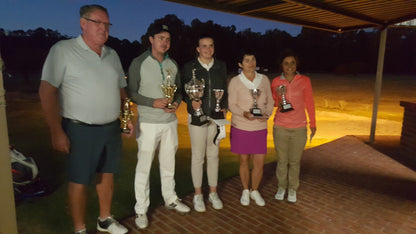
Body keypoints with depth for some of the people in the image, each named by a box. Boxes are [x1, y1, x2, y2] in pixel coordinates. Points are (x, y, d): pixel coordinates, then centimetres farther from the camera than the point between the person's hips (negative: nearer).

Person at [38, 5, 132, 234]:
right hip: (81, 130, -5)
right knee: (79, 180, 4)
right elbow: (47, 91, -12)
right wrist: (56, 131, -16)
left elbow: (121, 90, 17)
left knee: (107, 174, 15)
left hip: (112, 128, 6)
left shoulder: (112, 54, 10)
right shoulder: (63, 50, -8)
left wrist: (127, 118, 9)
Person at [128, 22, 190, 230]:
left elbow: (179, 89, 14)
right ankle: (141, 209, 16)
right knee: (144, 166, 1)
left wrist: (177, 102, -7)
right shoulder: (139, 63, -6)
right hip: (148, 123, -5)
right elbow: (131, 92, -8)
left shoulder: (173, 64, 8)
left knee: (168, 163, 16)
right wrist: (152, 102, -21)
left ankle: (170, 199, 33)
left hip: (170, 121, 5)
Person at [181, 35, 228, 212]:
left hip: (216, 117, 3)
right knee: (198, 156, 3)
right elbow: (183, 90, 1)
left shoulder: (221, 66, 10)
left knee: (213, 155, 10)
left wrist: (224, 108, 1)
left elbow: (225, 90, 13)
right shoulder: (189, 67, 0)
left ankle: (213, 193, 24)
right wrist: (191, 102, -18)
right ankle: (198, 195, 19)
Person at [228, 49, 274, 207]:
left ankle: (255, 191, 27)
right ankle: (245, 190, 31)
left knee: (259, 163, 3)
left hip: (260, 127, 2)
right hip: (241, 127, -2)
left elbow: (269, 101, 9)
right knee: (244, 161, 9)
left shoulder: (264, 79, 4)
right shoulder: (235, 81, -5)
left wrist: (267, 114, -11)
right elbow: (232, 105, -6)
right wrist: (245, 114, -24)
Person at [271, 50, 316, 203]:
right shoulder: (276, 82, -1)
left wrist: (312, 123, 7)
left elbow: (309, 103, 4)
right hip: (280, 127, 1)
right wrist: (278, 103, -10)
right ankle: (281, 187, 29)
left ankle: (292, 189, 27)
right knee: (281, 160, 9)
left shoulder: (304, 81, -3)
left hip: (299, 128, -1)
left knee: (295, 161, 8)